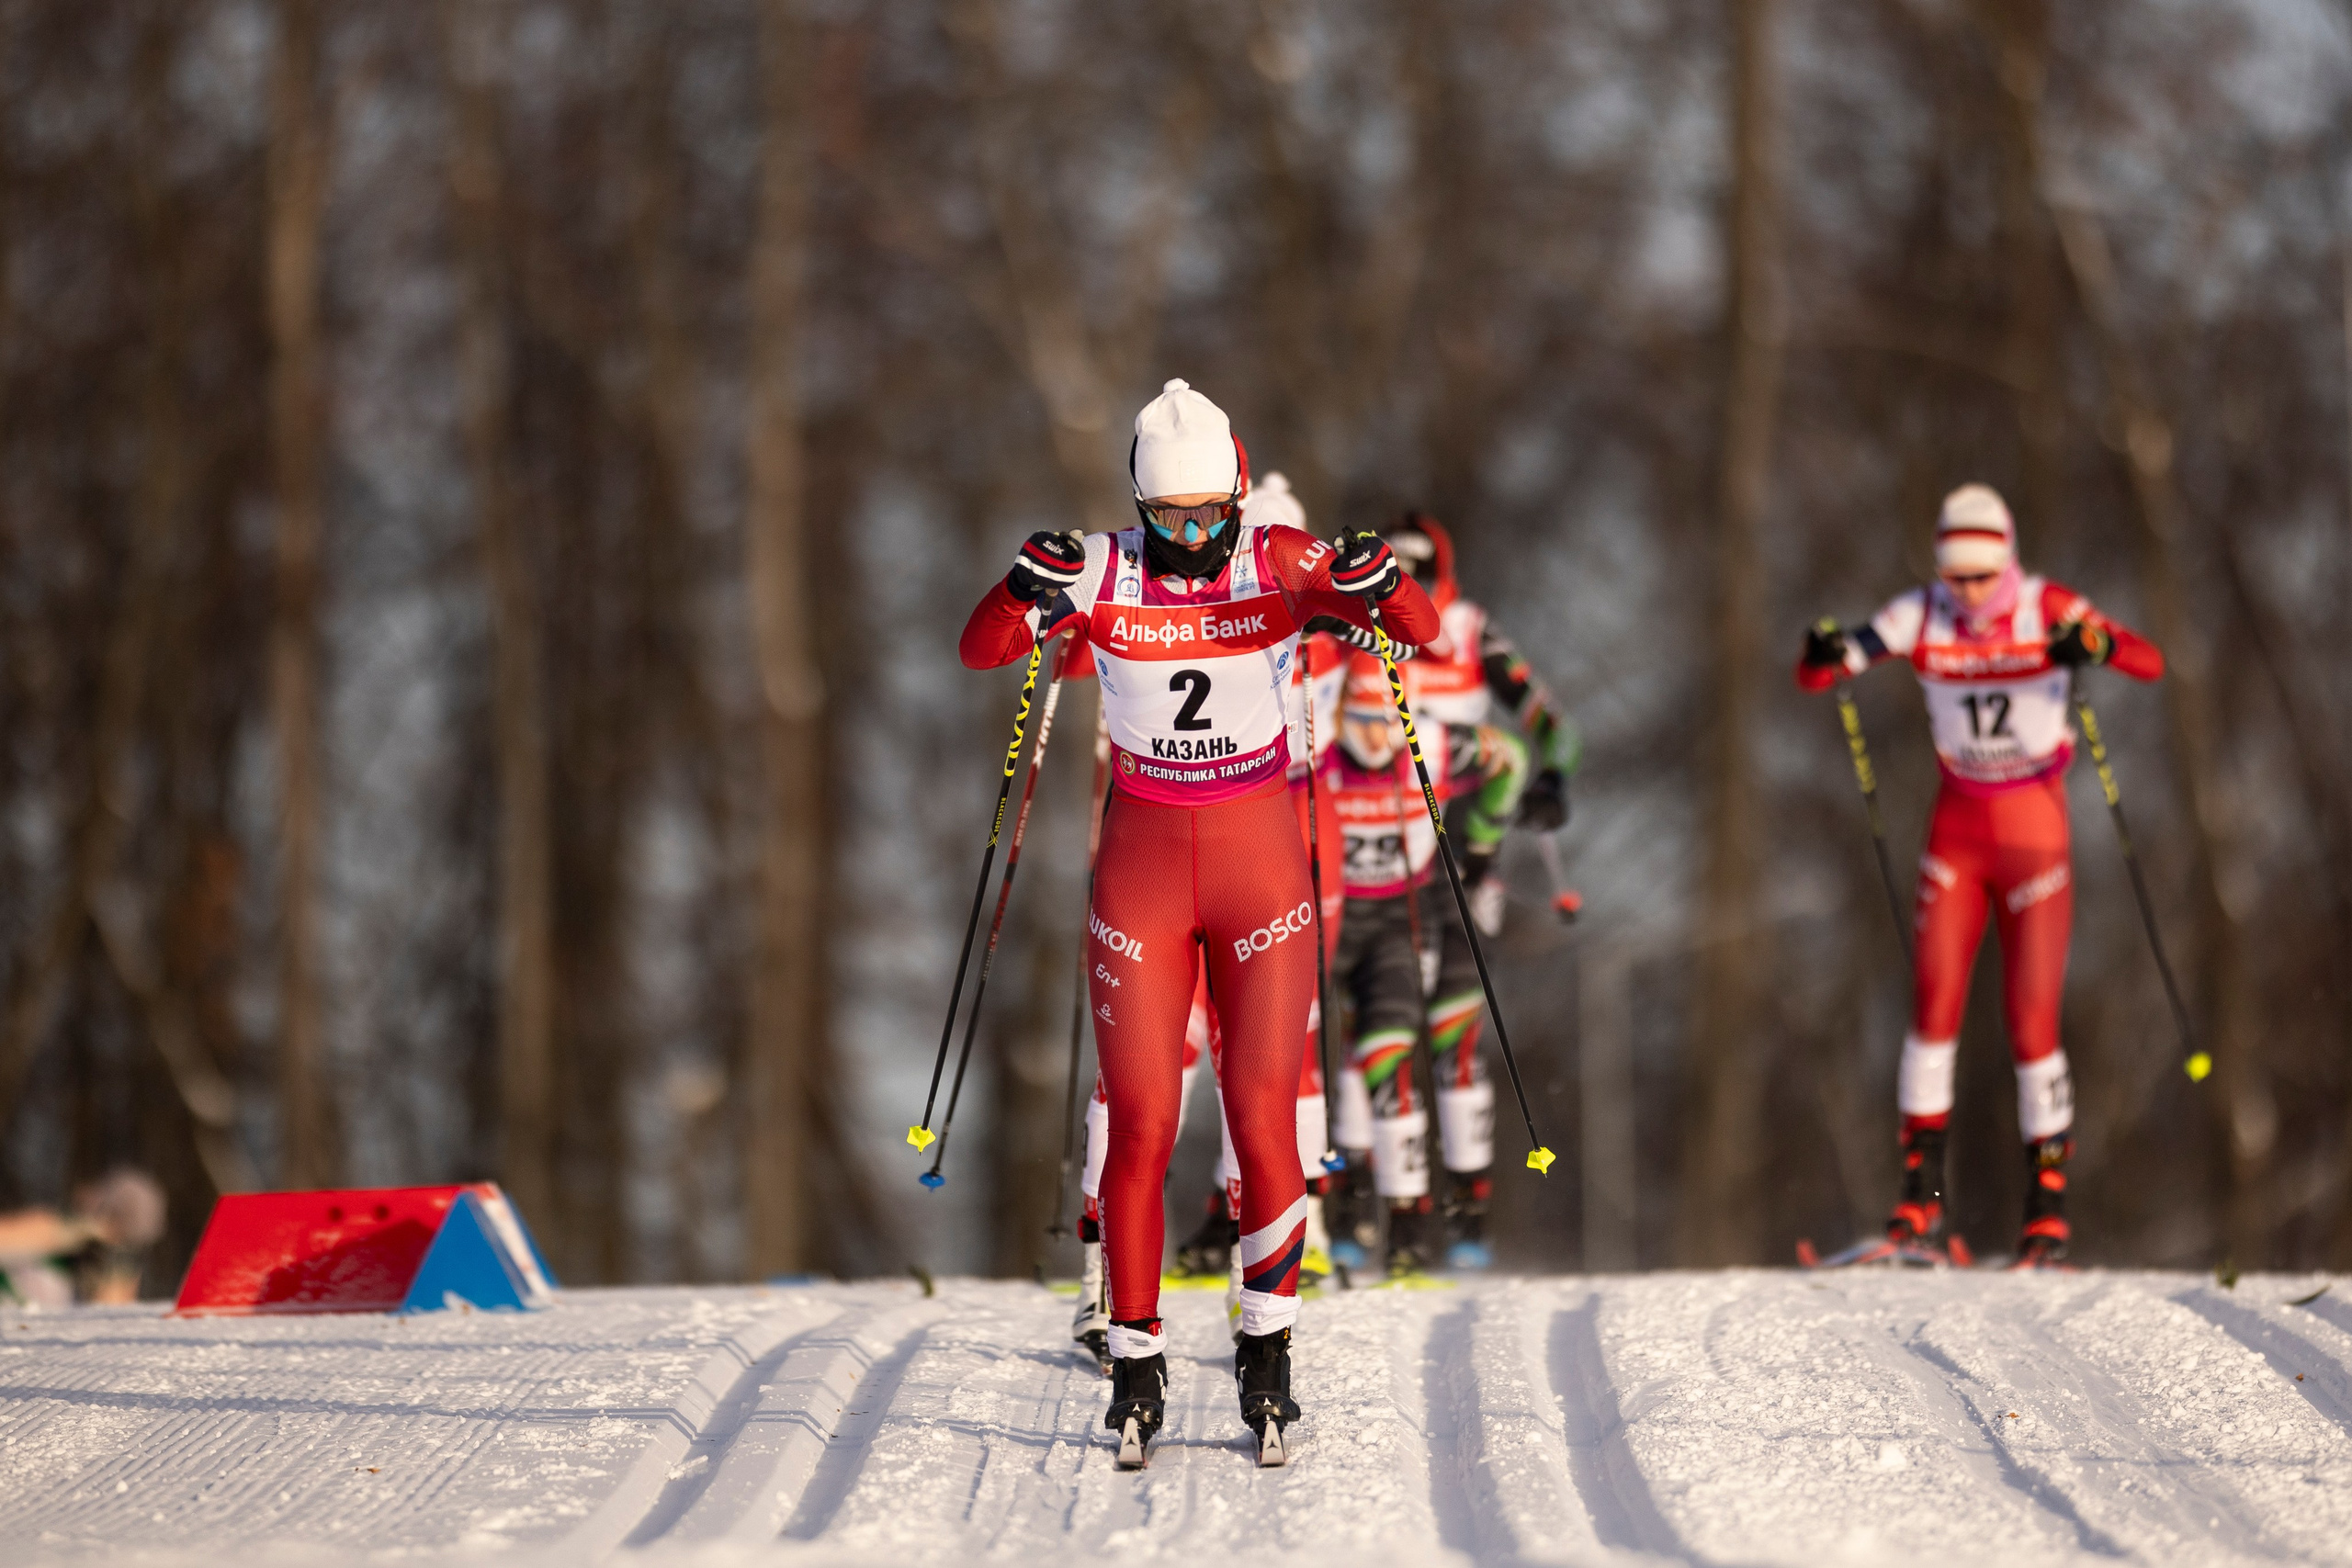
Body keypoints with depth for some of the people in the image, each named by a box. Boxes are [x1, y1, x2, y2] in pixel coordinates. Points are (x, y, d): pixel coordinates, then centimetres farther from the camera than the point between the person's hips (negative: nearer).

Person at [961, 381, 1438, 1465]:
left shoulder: (1282, 565, -7)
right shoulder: (1104, 573, -7)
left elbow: (1421, 632, -12)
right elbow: (979, 650, -14)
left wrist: (1378, 585, -34)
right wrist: (1026, 595, -35)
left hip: (1261, 865, 0)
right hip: (1142, 871, 0)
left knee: (1263, 1120, -4)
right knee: (1140, 1126, -1)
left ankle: (1267, 1350, 11)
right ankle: (1136, 1363, 9)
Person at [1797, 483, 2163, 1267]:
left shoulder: (2048, 610, -10)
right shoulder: (1919, 618, -5)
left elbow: (2150, 663, -20)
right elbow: (1814, 675, -8)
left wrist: (2094, 646, -42)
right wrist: (1825, 656, -33)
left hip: (2035, 827, -2)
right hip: (1957, 827, 2)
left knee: (2032, 1020, -4)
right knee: (1936, 1002, -8)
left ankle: (2048, 1202, 6)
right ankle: (1920, 1195, -3)